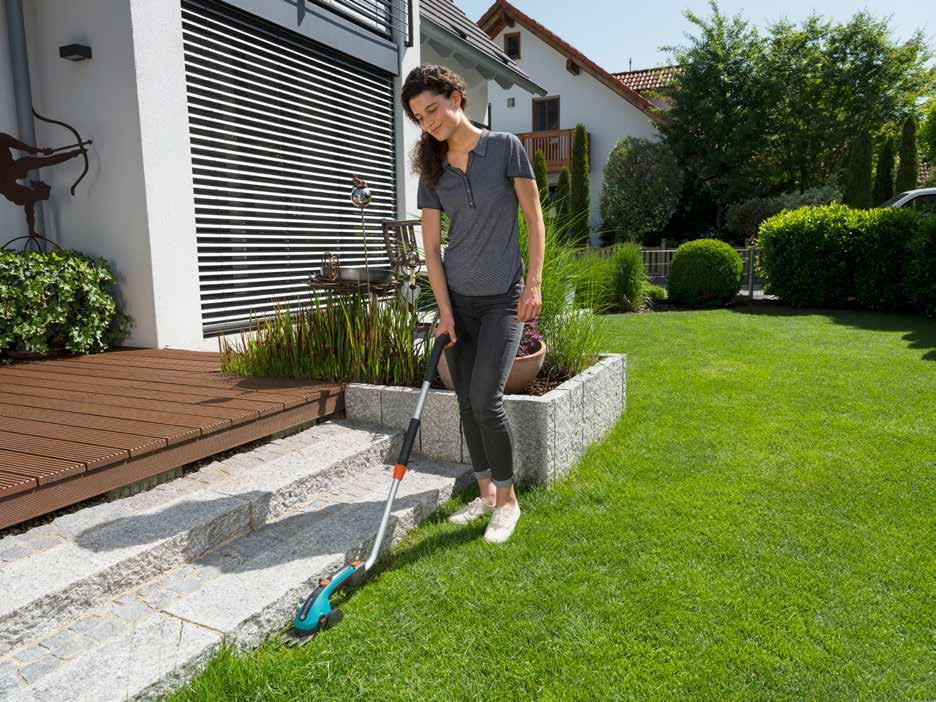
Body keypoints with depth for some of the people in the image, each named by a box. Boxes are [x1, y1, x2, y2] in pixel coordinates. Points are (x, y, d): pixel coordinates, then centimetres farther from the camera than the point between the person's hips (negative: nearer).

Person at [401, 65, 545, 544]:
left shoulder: (505, 147, -4)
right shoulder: (432, 170, 6)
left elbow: (534, 216, -2)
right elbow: (431, 248, 2)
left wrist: (534, 283, -10)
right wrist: (445, 312, -5)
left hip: (503, 298, -4)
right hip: (456, 299, 4)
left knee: (485, 399, -13)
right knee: (467, 402, 7)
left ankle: (508, 500, 6)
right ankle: (486, 492, 23)